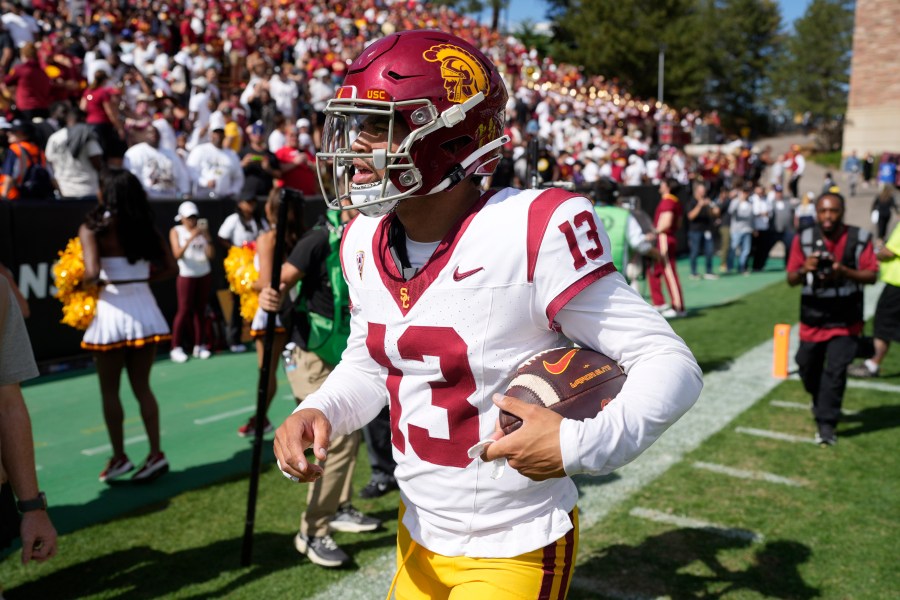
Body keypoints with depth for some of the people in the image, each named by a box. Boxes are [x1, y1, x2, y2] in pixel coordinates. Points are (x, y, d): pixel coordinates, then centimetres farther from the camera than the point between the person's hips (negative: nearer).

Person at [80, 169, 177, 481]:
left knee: (109, 390, 12)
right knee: (142, 386, 14)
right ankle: (156, 454, 12)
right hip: (144, 309, 4)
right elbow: (171, 268, 5)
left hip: (113, 310, -4)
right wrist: (140, 278, 12)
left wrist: (79, 284, 1)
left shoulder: (92, 228, -8)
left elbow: (92, 273, -20)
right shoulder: (146, 227, 6)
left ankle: (119, 457, 20)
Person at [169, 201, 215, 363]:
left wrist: (207, 237, -14)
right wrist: (191, 238, -23)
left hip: (204, 275, 3)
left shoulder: (202, 230, 5)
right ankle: (176, 348, 1)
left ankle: (200, 345, 10)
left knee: (200, 310, 5)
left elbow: (211, 254, -2)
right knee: (184, 311, -4)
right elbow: (177, 254, -15)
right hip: (186, 276, -3)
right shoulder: (176, 231, -1)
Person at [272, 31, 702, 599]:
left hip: (515, 550, -6)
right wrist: (318, 411, -8)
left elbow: (670, 363, -19)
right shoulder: (364, 244, -4)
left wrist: (580, 445, -32)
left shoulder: (535, 233, -25)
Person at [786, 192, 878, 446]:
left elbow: (872, 275, -8)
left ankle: (826, 424, -1)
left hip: (846, 320, -2)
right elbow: (791, 280, -4)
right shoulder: (804, 239, -5)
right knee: (808, 367, 13)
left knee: (836, 370, -9)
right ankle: (822, 404, 43)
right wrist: (804, 270, -26)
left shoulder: (859, 239, -7)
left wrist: (844, 272, -26)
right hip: (812, 319, 2)